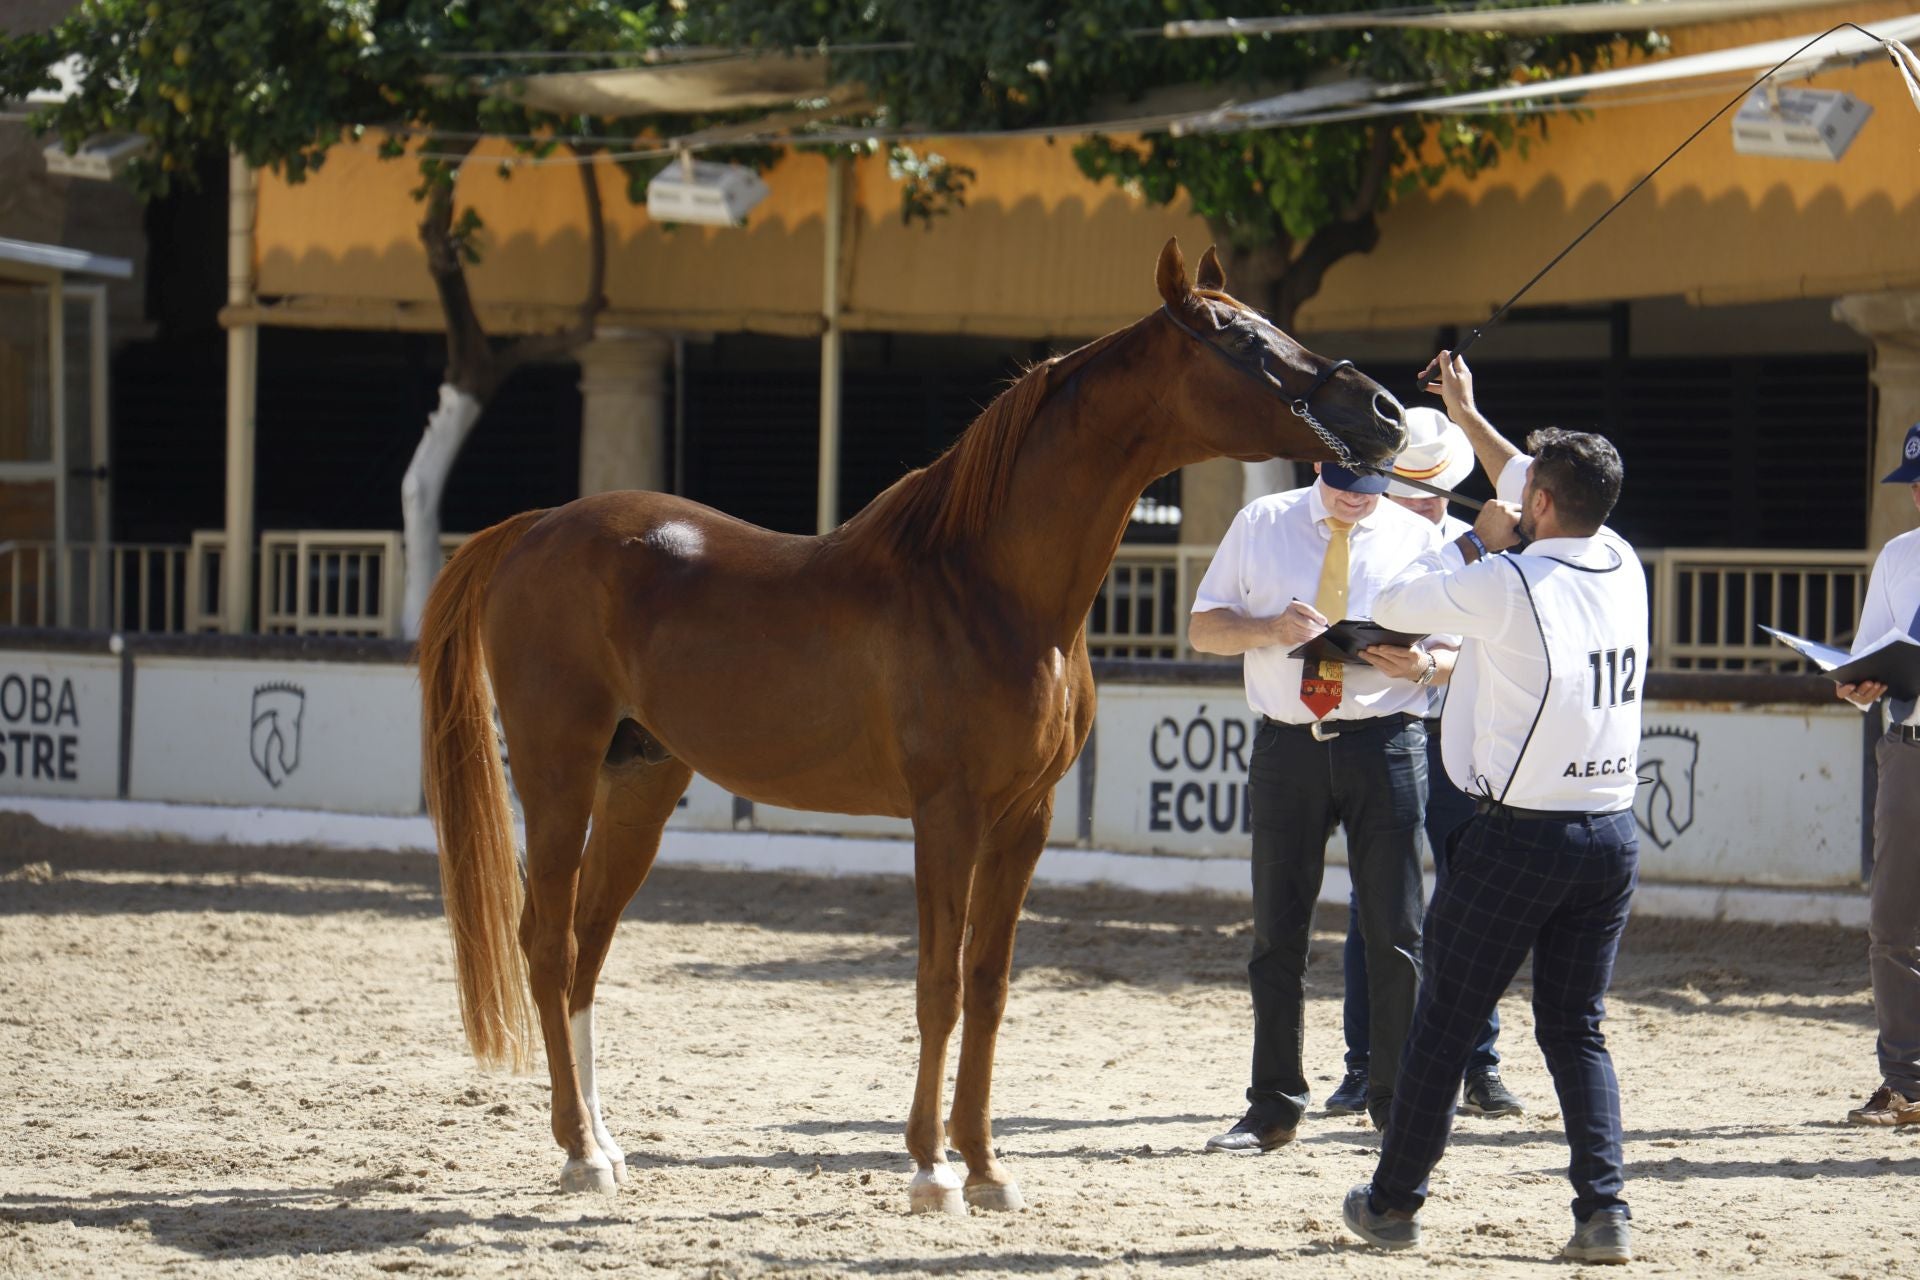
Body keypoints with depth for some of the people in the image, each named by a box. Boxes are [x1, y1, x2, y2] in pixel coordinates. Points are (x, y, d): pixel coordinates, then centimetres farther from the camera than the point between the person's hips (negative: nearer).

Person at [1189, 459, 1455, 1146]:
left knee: (1395, 932, -3)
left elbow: (1458, 651, 10)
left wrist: (1424, 664, -14)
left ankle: (1399, 1107, 6)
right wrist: (1269, 630, -12)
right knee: (1278, 929, 5)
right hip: (1287, 746, 1)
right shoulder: (1261, 524, 8)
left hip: (1385, 745, -1)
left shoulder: (1416, 537, 7)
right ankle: (1273, 1108, 13)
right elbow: (1202, 626, 8)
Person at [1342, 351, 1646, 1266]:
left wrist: (1475, 542, 6)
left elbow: (1394, 605, -3)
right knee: (1576, 1029, 11)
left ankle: (1393, 1203, 17)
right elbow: (1530, 493, 22)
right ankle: (1604, 1208, -3)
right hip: (1611, 833, 5)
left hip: (1517, 837, -5)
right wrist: (1468, 418, 32)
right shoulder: (1624, 569, 4)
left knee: (1445, 1020, 8)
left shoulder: (1508, 584, -16)